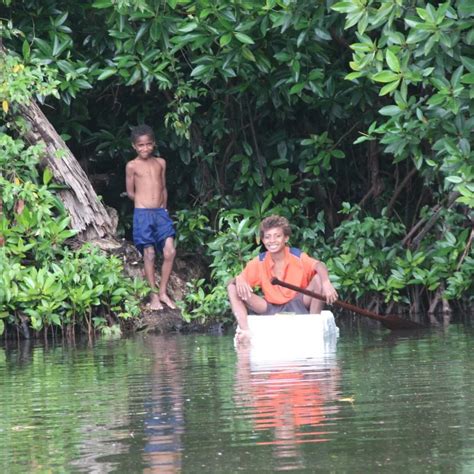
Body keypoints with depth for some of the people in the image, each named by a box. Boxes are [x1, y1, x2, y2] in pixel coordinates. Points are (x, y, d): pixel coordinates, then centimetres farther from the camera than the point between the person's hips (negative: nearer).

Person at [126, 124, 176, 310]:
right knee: (149, 255, -1)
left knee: (170, 251, -6)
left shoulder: (160, 163, 11)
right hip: (143, 214, -4)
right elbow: (130, 192, 4)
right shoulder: (132, 166, -1)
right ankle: (154, 296, 6)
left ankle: (163, 292, 6)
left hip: (161, 213, 4)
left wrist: (163, 207, 9)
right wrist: (146, 203, 4)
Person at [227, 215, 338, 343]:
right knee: (232, 288, -12)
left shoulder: (297, 257, -10)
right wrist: (239, 280, -30)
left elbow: (318, 265, -29)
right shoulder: (259, 262, -1)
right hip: (270, 310, 2)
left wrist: (326, 283, -52)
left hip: (298, 306, -2)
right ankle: (245, 331, -28)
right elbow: (238, 279, -3)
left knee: (318, 278, -25)